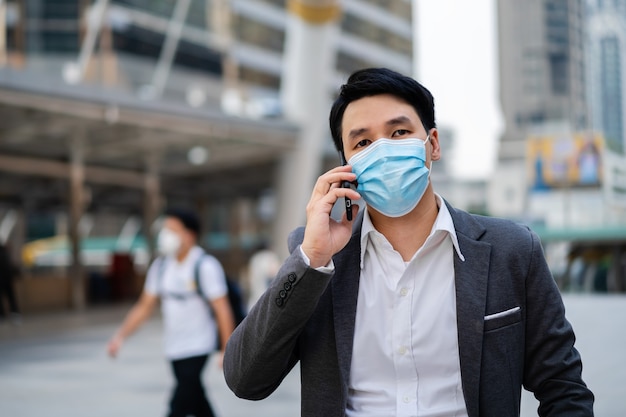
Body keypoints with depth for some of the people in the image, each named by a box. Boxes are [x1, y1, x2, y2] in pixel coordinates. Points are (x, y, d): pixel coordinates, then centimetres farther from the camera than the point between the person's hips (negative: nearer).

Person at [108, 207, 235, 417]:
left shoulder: (205, 266, -13)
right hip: (174, 348, 6)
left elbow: (222, 310, -15)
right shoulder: (160, 266, 6)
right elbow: (144, 306, 10)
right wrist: (120, 336, 0)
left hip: (197, 348, -6)